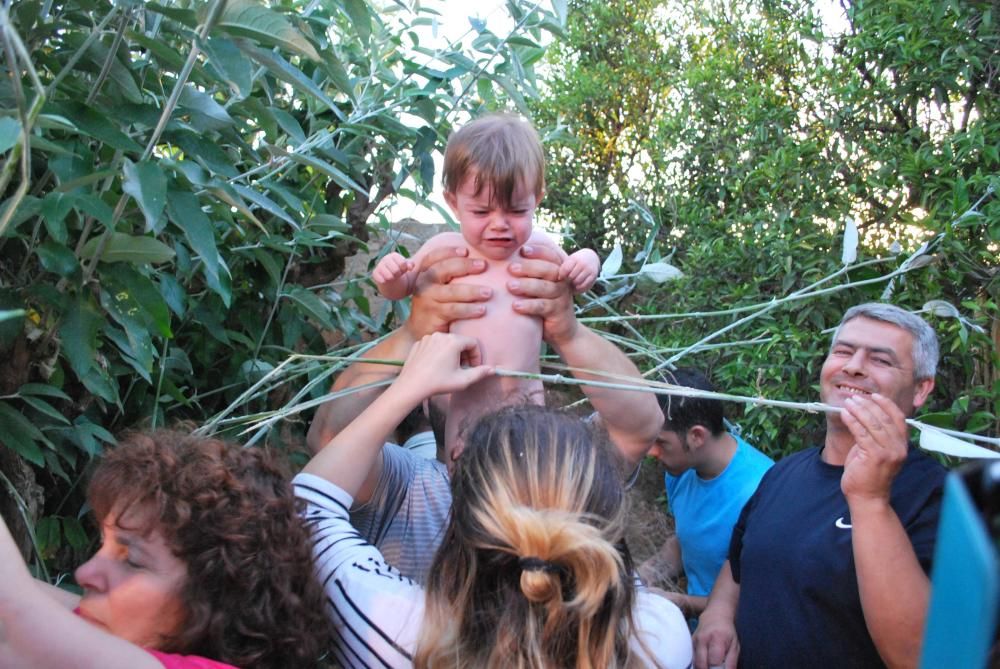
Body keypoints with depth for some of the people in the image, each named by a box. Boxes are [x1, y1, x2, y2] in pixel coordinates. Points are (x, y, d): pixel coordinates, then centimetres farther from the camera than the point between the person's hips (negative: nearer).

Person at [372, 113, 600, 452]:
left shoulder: (539, 247, -5)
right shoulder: (444, 249, -8)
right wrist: (388, 275, -16)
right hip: (458, 396, -1)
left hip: (524, 395, 1)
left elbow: (573, 283, 14)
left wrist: (587, 262, -10)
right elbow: (402, 288, 8)